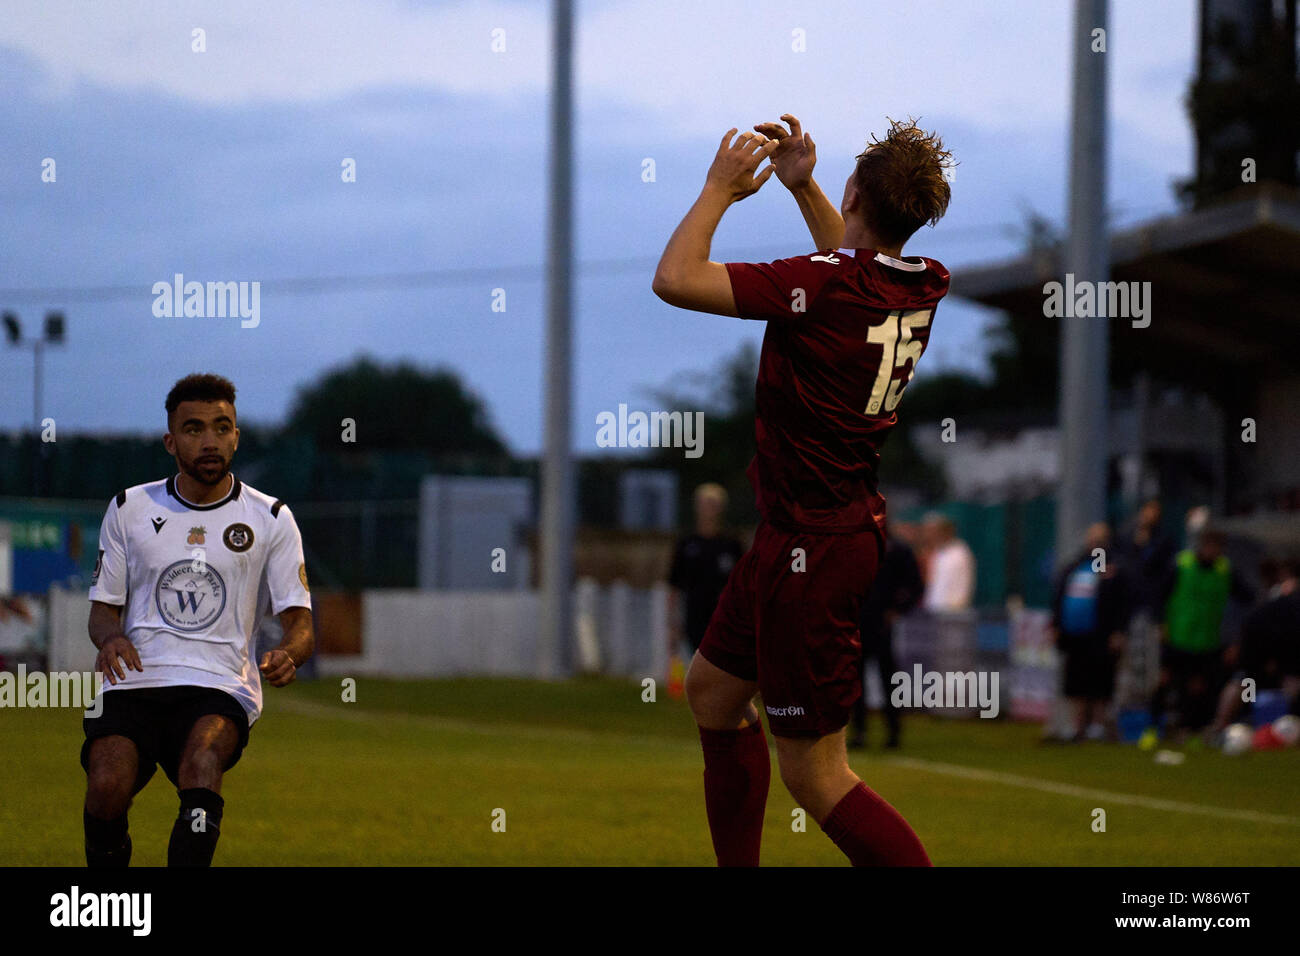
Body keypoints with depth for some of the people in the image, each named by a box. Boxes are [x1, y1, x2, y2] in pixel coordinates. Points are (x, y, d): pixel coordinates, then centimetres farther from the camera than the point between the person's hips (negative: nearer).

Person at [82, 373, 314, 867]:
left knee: (201, 763, -34)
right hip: (134, 680, 1)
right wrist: (109, 637, -9)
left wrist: (286, 654, -18)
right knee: (107, 786, -26)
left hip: (222, 687, -1)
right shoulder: (129, 509, 12)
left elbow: (300, 622, 6)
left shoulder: (270, 519, 8)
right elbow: (103, 607, 17)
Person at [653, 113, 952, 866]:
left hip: (813, 548, -9)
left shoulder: (822, 287, -25)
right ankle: (738, 868, 33)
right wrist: (801, 185, 18)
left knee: (814, 774, -3)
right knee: (714, 689, 24)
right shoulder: (923, 286, 0)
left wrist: (720, 189, -9)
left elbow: (674, 279, -23)